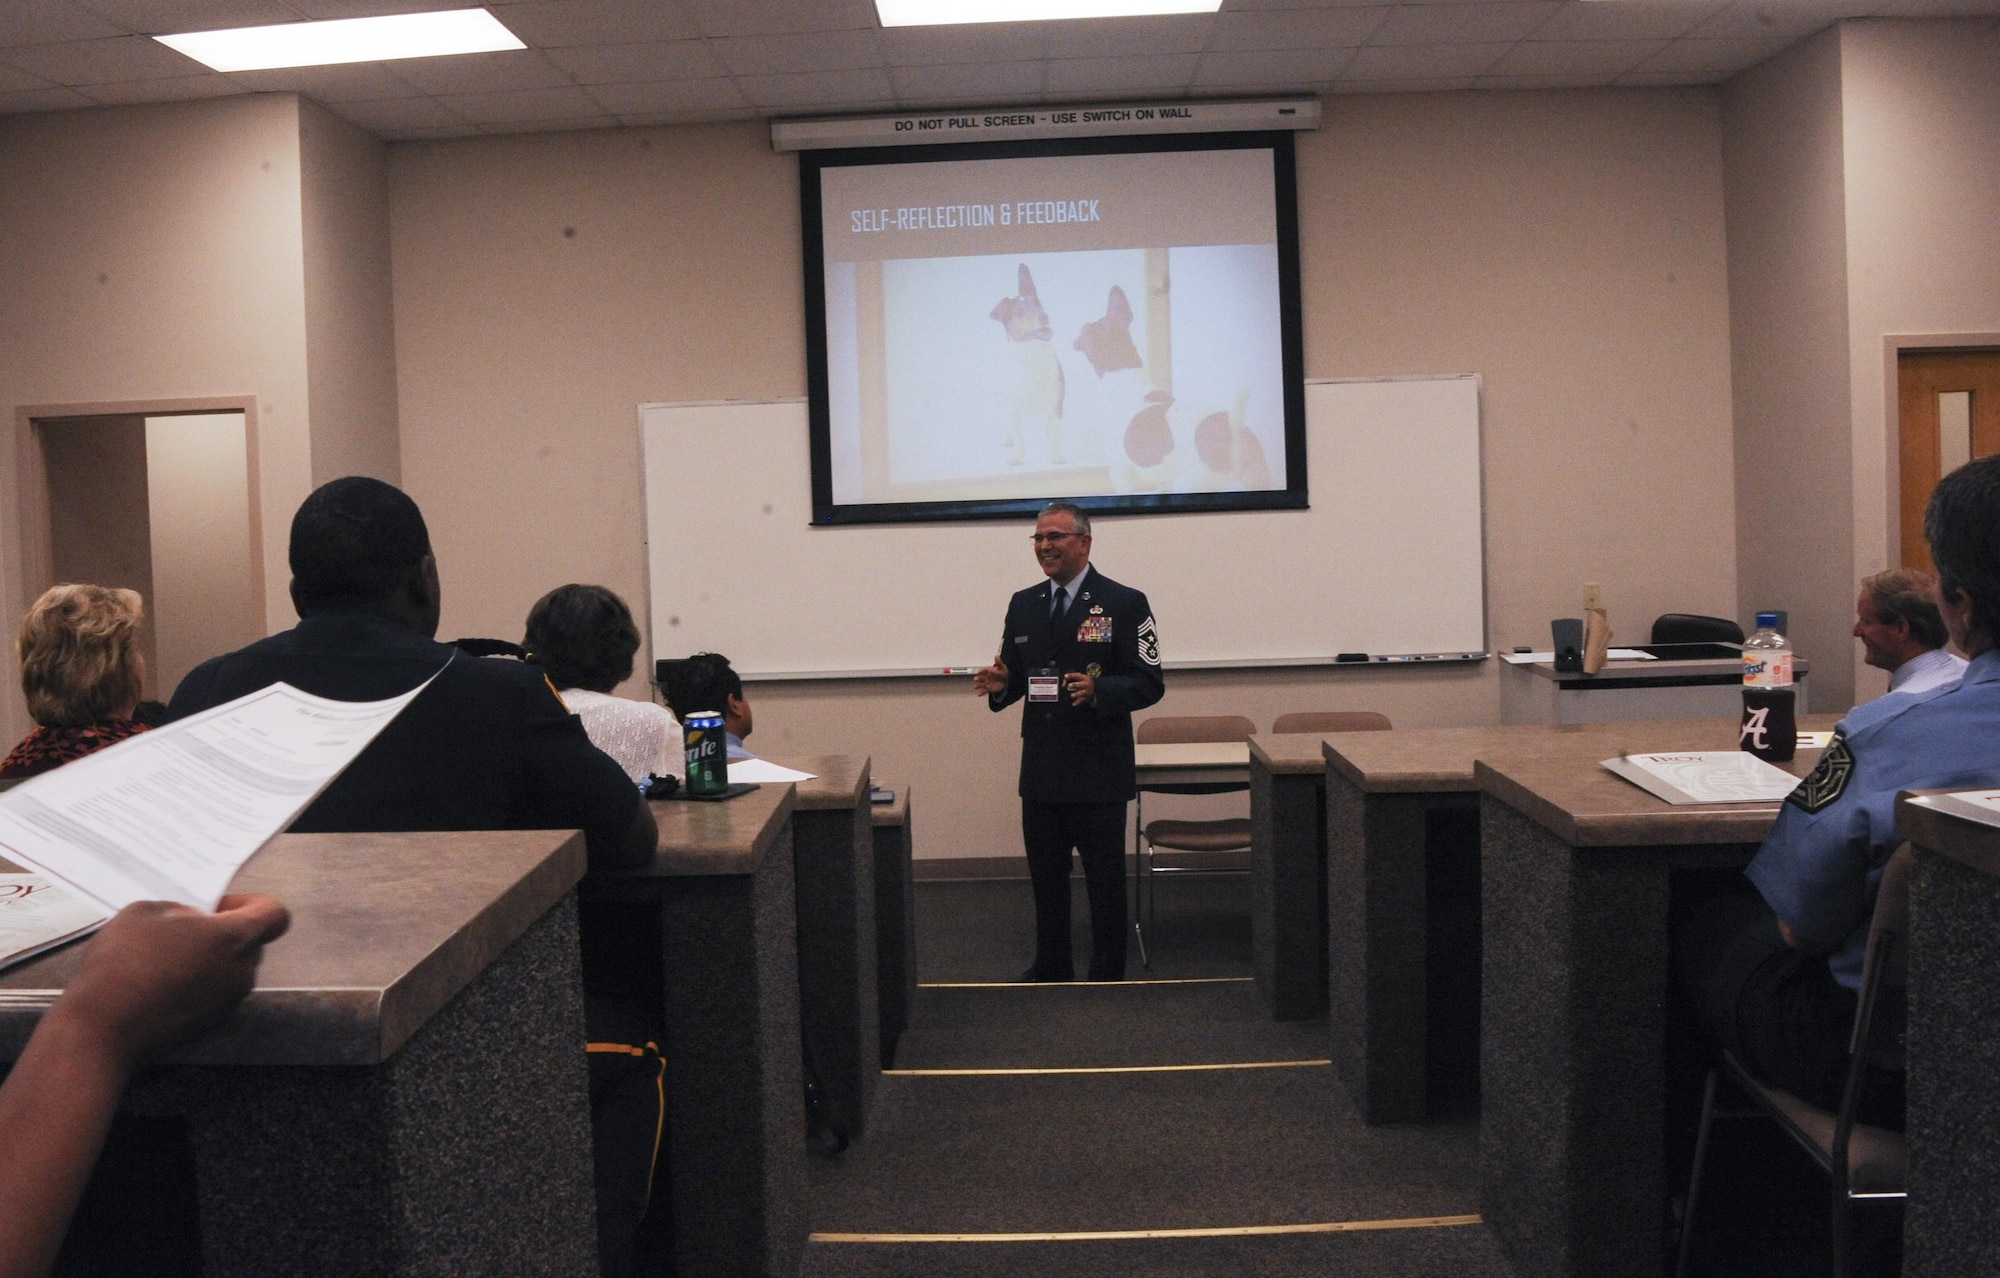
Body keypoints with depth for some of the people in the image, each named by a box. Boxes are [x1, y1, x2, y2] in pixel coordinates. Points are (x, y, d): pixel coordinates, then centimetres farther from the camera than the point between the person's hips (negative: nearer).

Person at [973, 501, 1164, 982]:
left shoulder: (1125, 604, -5)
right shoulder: (1023, 605, 11)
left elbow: (1149, 684, -8)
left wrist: (1097, 689, -25)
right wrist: (1000, 684, -7)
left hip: (1099, 772, -5)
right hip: (1040, 772, 5)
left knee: (1106, 879, 4)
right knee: (1045, 875, 13)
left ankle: (1108, 976, 15)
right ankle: (1051, 969, 27)